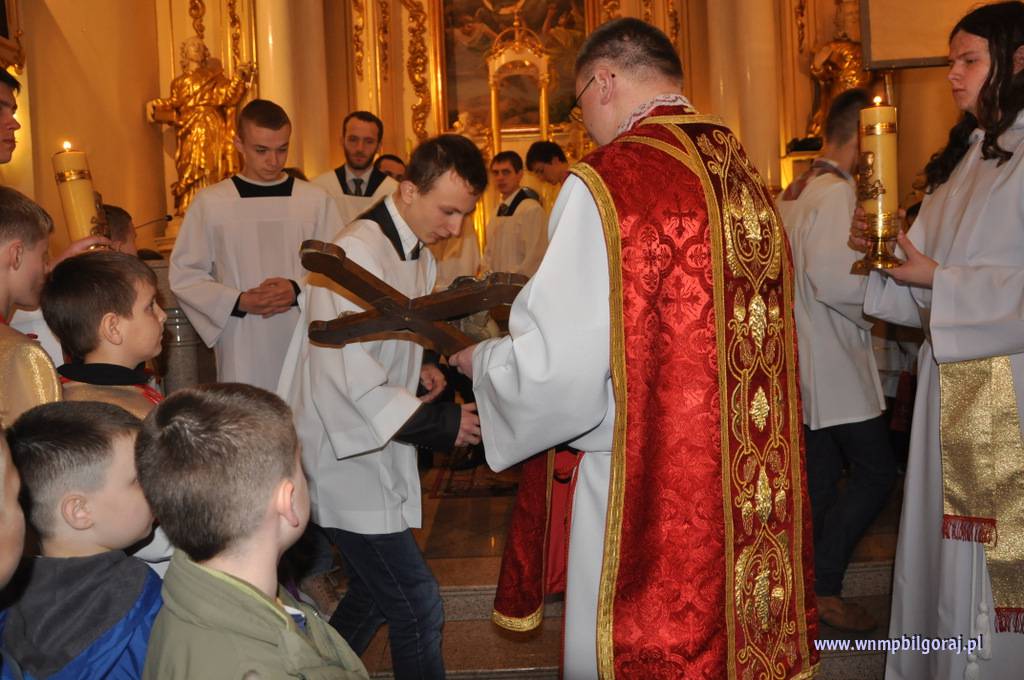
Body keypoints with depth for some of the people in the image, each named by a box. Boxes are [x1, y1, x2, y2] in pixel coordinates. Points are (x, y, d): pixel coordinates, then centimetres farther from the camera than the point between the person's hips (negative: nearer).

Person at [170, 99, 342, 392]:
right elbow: (184, 275, 3)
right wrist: (238, 302, -10)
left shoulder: (316, 199, 2)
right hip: (242, 349, -1)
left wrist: (299, 291, -14)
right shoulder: (209, 202, 1)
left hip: (306, 345, 1)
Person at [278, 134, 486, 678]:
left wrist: (420, 368, 2)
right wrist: (440, 424, -23)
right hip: (343, 452, -9)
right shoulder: (359, 252, -21)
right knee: (417, 608, -6)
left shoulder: (418, 257, 10)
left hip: (378, 450, 10)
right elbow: (348, 373, -26)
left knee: (375, 592, 21)